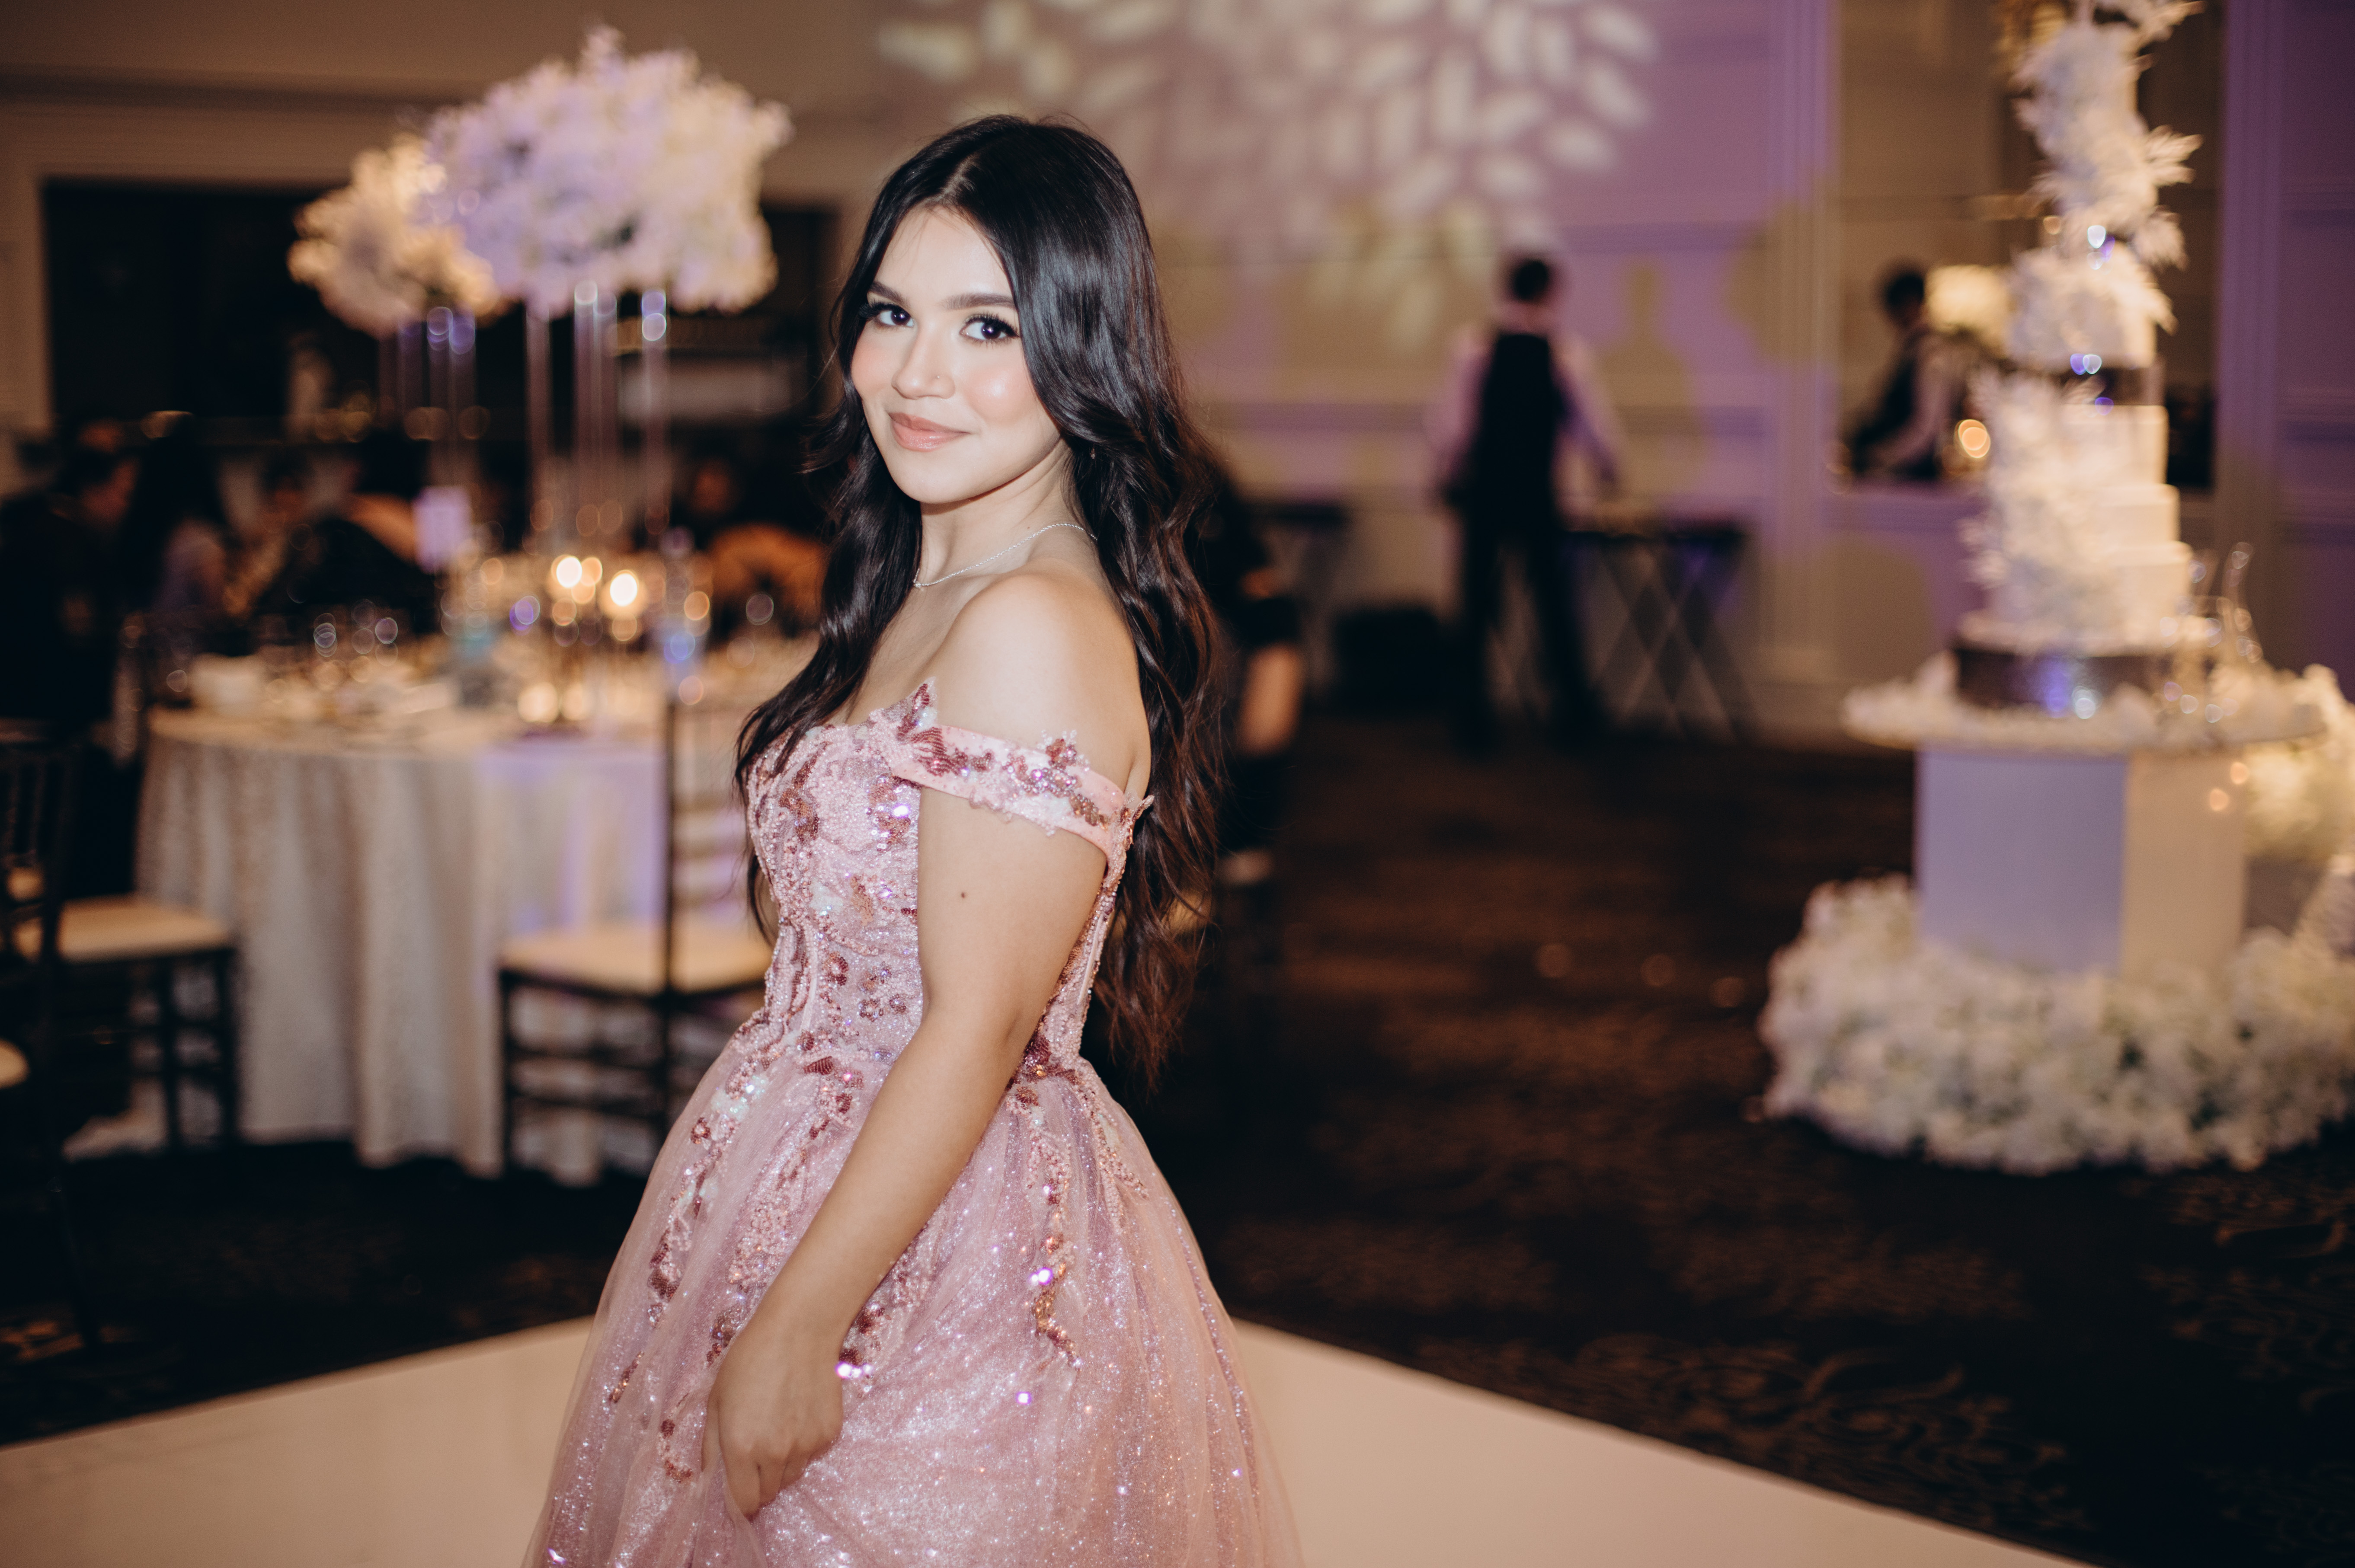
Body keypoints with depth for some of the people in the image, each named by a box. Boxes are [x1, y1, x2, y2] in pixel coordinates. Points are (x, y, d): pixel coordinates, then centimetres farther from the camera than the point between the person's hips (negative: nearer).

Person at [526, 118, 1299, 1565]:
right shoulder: (923, 598, 7)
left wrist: (793, 1332, -19)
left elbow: (976, 1028, -23)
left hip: (935, 1254, -9)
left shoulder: (1036, 631, -22)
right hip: (820, 1176, 9)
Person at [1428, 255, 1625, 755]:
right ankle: (1574, 717, 17)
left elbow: (1448, 428, -5)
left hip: (1480, 493, 1)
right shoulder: (1568, 353, -7)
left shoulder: (1472, 347, -6)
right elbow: (1596, 428, -2)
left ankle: (1473, 723, 9)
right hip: (1537, 498, 0)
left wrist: (1450, 474, 12)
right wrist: (1609, 472, 17)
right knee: (1554, 604, 11)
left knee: (1475, 607, 8)